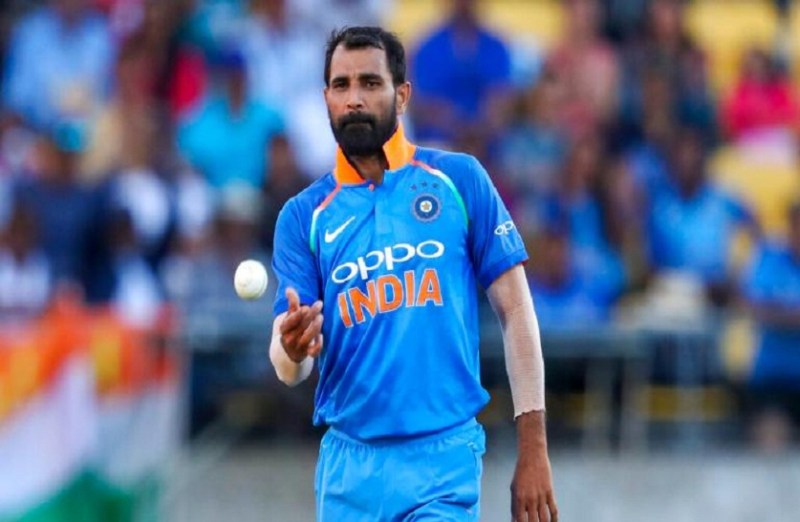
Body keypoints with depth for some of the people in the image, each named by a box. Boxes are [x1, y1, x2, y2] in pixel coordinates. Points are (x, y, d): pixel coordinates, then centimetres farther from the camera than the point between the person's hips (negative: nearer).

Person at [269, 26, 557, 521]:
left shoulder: (459, 179, 2)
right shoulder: (303, 216, 6)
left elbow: (516, 312, 2)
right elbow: (289, 369, 0)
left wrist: (533, 451, -4)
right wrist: (293, 348, -25)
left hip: (443, 460, -2)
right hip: (347, 462, 2)